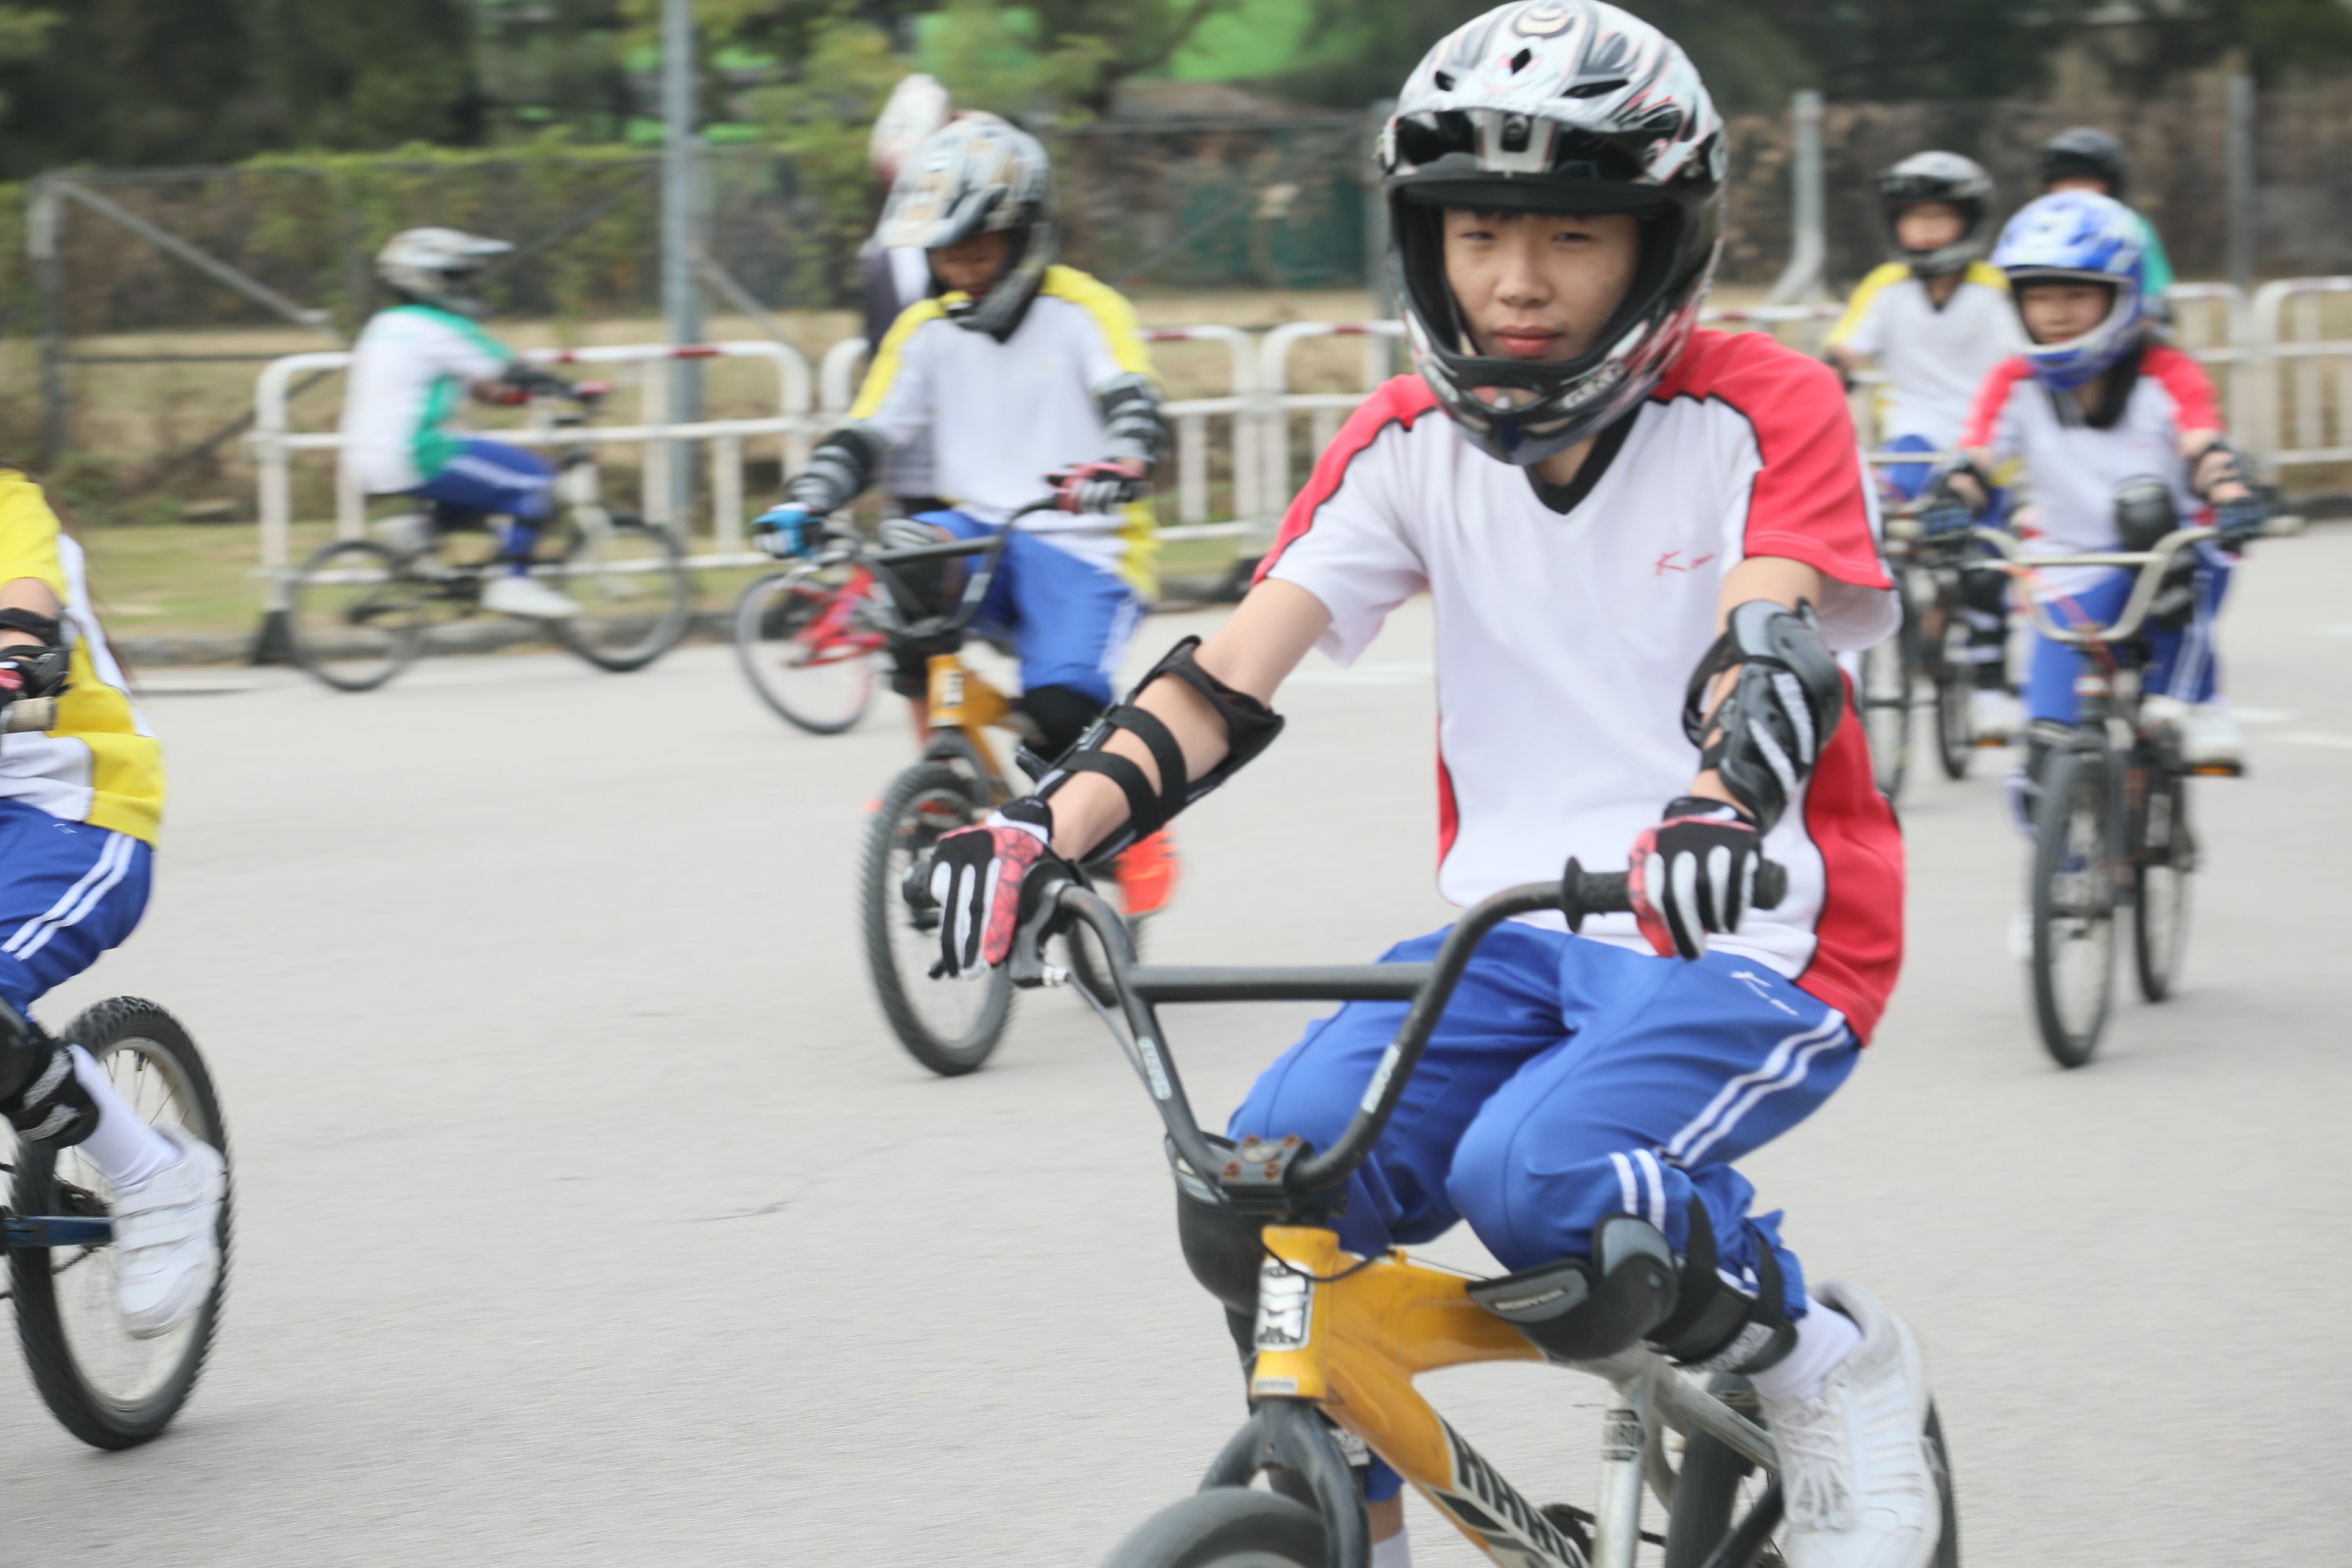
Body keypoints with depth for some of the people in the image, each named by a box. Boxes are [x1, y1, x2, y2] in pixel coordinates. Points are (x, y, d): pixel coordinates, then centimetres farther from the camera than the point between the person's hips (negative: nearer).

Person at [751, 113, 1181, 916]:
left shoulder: (1083, 312, -3)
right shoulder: (927, 332, 10)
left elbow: (1137, 409, -18)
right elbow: (864, 435, 7)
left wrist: (1119, 467, -41)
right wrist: (802, 503, -12)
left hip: (1083, 548, -4)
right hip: (982, 536, 4)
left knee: (1059, 705, -30)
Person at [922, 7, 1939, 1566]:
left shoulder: (1761, 412, -8)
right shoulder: (1411, 442, 5)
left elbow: (1771, 643, -26)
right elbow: (1239, 667, -5)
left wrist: (1718, 808, -50)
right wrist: (1057, 823, -23)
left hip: (1751, 940, -5)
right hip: (1516, 936, 5)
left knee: (1539, 1178, -31)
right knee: (1273, 1174, -20)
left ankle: (1835, 1361, -4)